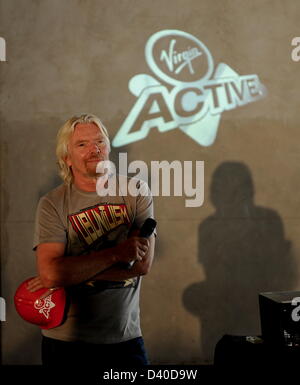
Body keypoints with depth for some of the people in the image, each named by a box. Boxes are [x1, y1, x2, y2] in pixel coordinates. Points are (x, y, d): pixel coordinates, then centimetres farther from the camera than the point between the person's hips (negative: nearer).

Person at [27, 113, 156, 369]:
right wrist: (116, 254, -18)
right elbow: (50, 274, -18)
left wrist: (73, 272, -14)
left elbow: (143, 264, -11)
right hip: (66, 341, -1)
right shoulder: (52, 204, -6)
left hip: (125, 338, 1)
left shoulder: (136, 192, -2)